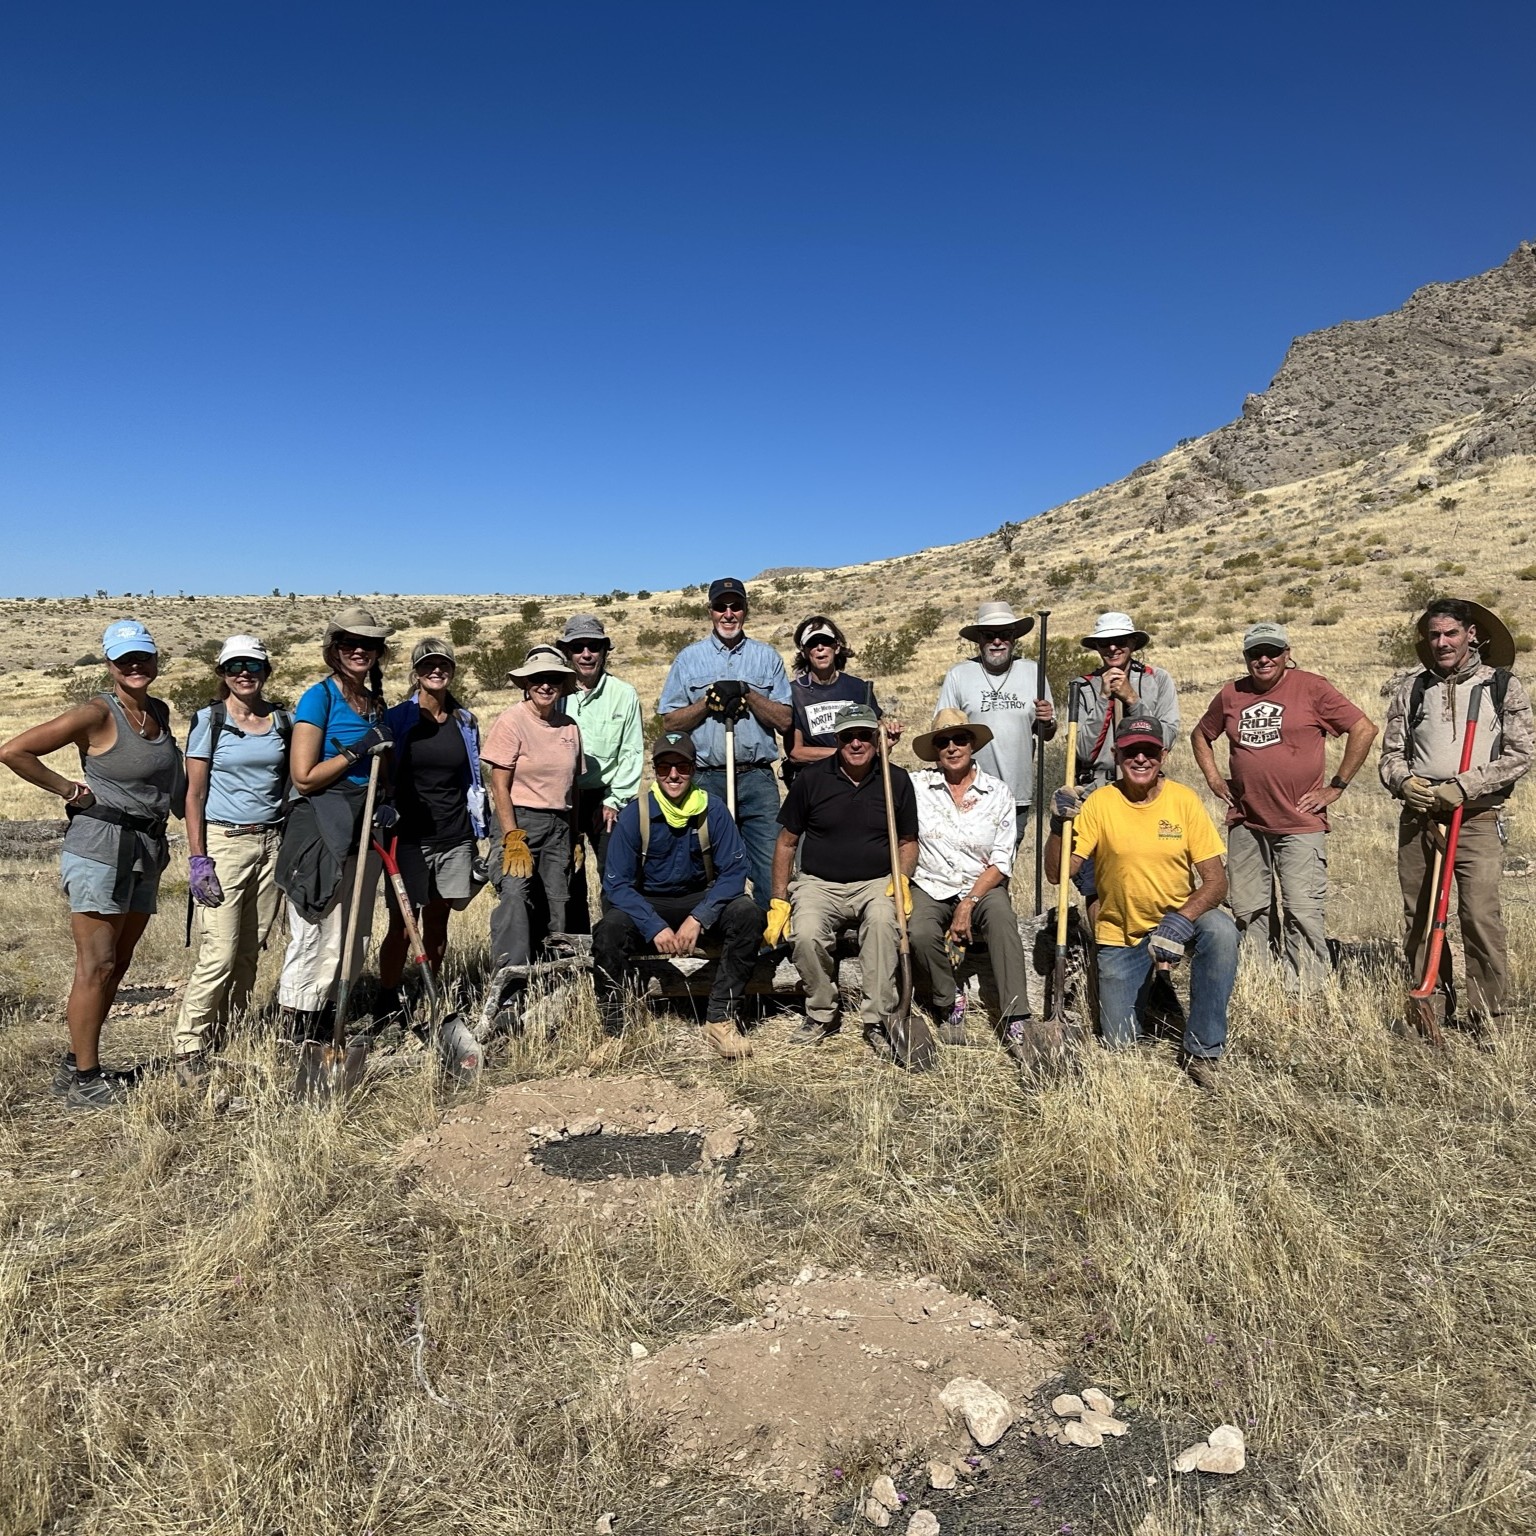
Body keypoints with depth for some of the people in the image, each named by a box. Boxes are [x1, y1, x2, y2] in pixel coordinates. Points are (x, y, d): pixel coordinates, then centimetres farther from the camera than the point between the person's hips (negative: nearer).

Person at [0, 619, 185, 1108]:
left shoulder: (160, 712, 11)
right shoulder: (97, 714, -10)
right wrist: (67, 789, -8)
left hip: (146, 852, 7)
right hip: (99, 850, -7)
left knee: (117, 965, 12)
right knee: (96, 967, -3)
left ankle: (75, 1064, 24)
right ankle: (84, 1080, 6)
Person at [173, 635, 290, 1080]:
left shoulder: (282, 721, 9)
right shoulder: (209, 720, -2)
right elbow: (194, 794, -4)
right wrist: (198, 859, -10)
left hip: (271, 843, 4)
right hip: (223, 842, -4)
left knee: (250, 952, 8)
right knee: (219, 955, -7)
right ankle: (189, 1050, 5)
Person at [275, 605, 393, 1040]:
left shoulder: (376, 702, 13)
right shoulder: (319, 698, -8)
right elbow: (303, 777, -13)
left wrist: (385, 803, 8)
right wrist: (356, 751, -15)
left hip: (364, 830, 7)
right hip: (321, 833, -7)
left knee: (355, 940, 11)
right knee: (319, 938, -6)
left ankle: (327, 1027, 23)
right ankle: (295, 1037, 5)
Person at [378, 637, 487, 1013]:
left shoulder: (466, 722, 10)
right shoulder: (397, 720, 0)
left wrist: (477, 835, 13)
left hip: (455, 838, 3)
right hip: (410, 837, -3)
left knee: (437, 925, 10)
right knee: (402, 926, -4)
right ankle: (388, 1007, 8)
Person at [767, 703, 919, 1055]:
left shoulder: (897, 780, 5)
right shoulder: (811, 779, 1)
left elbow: (908, 841, 15)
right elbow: (786, 842, 7)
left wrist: (902, 878, -5)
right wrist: (778, 901, 1)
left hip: (876, 883, 0)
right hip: (819, 884, 0)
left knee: (882, 920, -34)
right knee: (807, 935, -30)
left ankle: (877, 1019, -22)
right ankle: (822, 1014, -4)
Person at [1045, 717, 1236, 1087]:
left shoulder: (1184, 799, -10)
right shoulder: (1100, 803, -11)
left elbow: (1216, 880, -12)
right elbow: (1057, 873, -14)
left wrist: (1181, 919, -30)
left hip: (1177, 918, 0)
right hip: (1120, 935, 0)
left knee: (1221, 930, -33)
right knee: (1120, 1043, -1)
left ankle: (1202, 1049, -15)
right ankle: (1141, 983, 34)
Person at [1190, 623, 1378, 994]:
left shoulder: (1311, 688, -3)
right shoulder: (1231, 695, 9)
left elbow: (1364, 729, -3)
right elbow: (1200, 735, 24)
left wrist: (1336, 786, -4)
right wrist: (1214, 780, 13)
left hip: (1300, 824, -4)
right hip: (1245, 824, 5)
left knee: (1304, 913, -6)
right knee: (1248, 912, 10)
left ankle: (1307, 995, 2)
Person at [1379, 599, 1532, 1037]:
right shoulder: (1412, 689, 12)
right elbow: (1391, 752, 13)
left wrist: (1462, 787, -13)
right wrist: (1404, 781, -8)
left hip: (1477, 818, -3)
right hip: (1418, 817, 3)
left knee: (1481, 916, -11)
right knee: (1418, 918, 6)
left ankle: (1487, 1019, 1)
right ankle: (1431, 1014, 18)